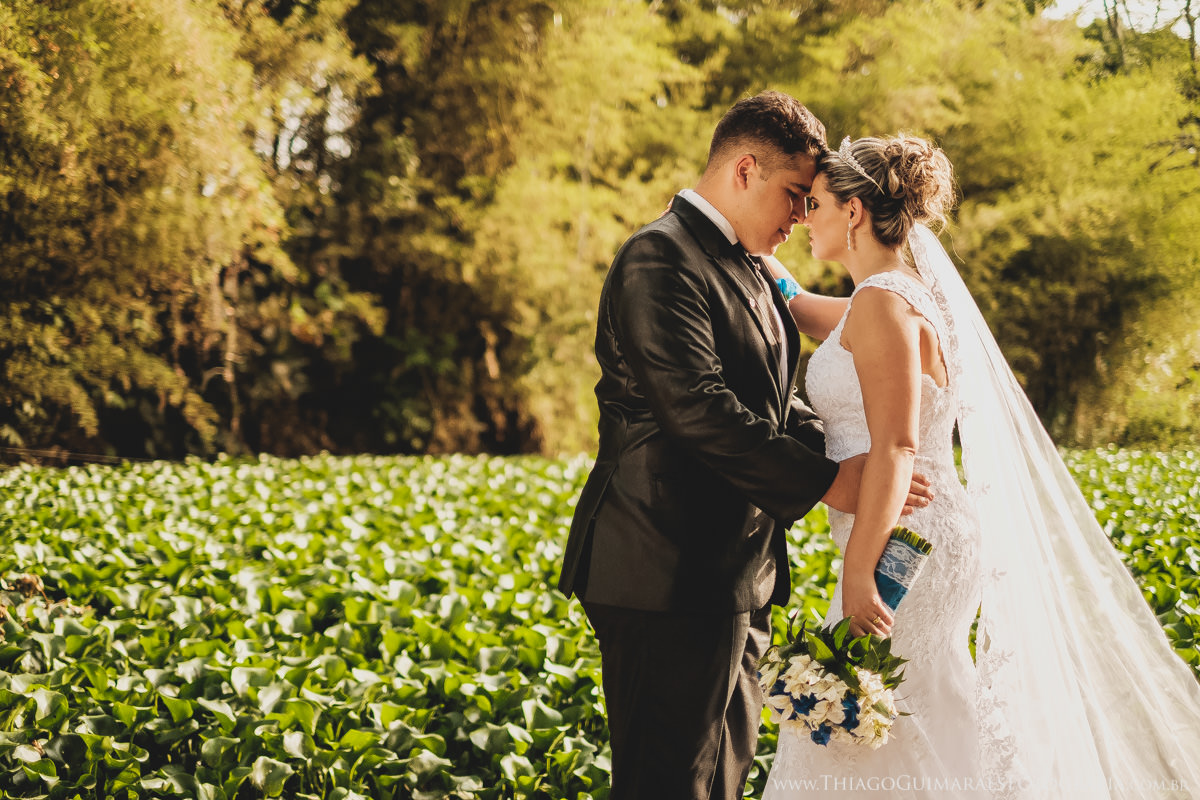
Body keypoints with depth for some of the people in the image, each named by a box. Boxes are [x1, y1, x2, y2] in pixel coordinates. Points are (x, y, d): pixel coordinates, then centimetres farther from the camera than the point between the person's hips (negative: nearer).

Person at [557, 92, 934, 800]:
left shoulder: (747, 270, 19)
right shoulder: (662, 257, -14)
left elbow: (774, 405, 19)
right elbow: (697, 408, -23)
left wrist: (858, 456, 0)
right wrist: (824, 481, -21)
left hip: (734, 577, 10)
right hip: (672, 577, -10)